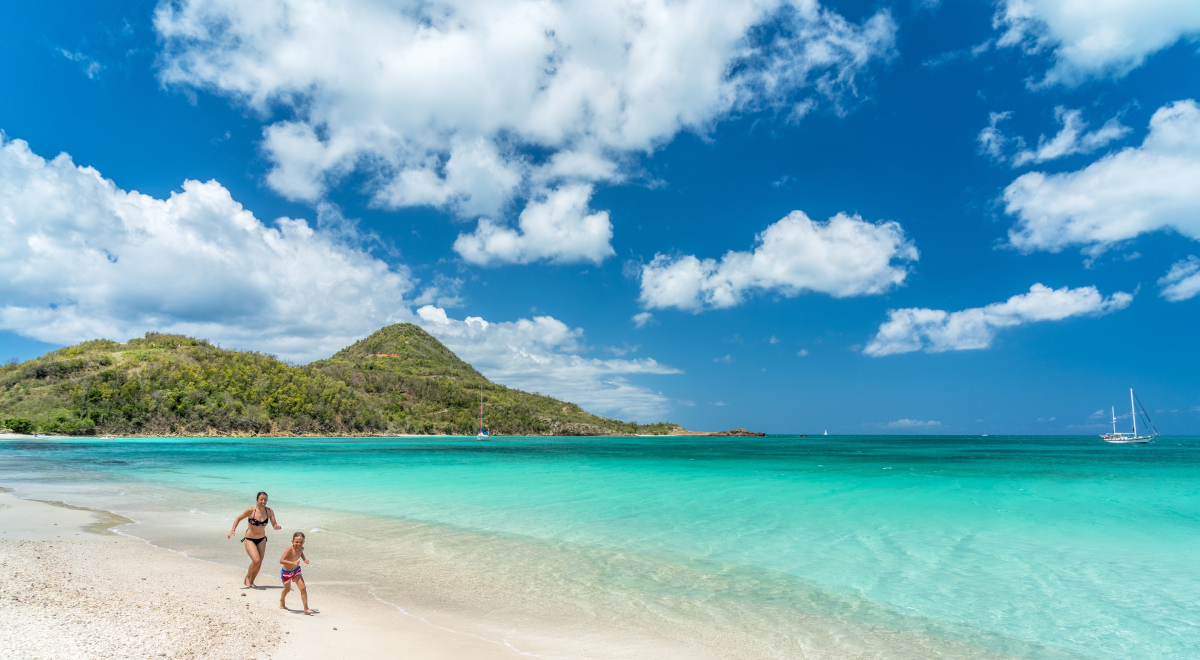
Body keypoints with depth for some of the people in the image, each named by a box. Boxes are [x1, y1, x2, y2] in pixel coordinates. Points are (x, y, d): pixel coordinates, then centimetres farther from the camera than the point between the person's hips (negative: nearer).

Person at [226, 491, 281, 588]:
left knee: (259, 563, 7)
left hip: (261, 540, 4)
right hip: (249, 539, -4)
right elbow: (238, 519, -3)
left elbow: (274, 525, -6)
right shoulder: (251, 510, -18)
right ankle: (247, 578, 9)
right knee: (256, 560, -19)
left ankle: (251, 582, 30)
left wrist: (278, 526, -29)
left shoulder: (269, 511, -9)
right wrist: (232, 530, -14)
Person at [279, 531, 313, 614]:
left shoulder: (301, 548, -12)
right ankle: (282, 600, 57)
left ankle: (306, 608, -7)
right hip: (286, 572, -3)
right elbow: (281, 560, -42)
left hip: (296, 570, 3)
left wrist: (304, 559, -1)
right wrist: (292, 563, -53)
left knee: (303, 588, -12)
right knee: (287, 589, 21)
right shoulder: (290, 549, -32)